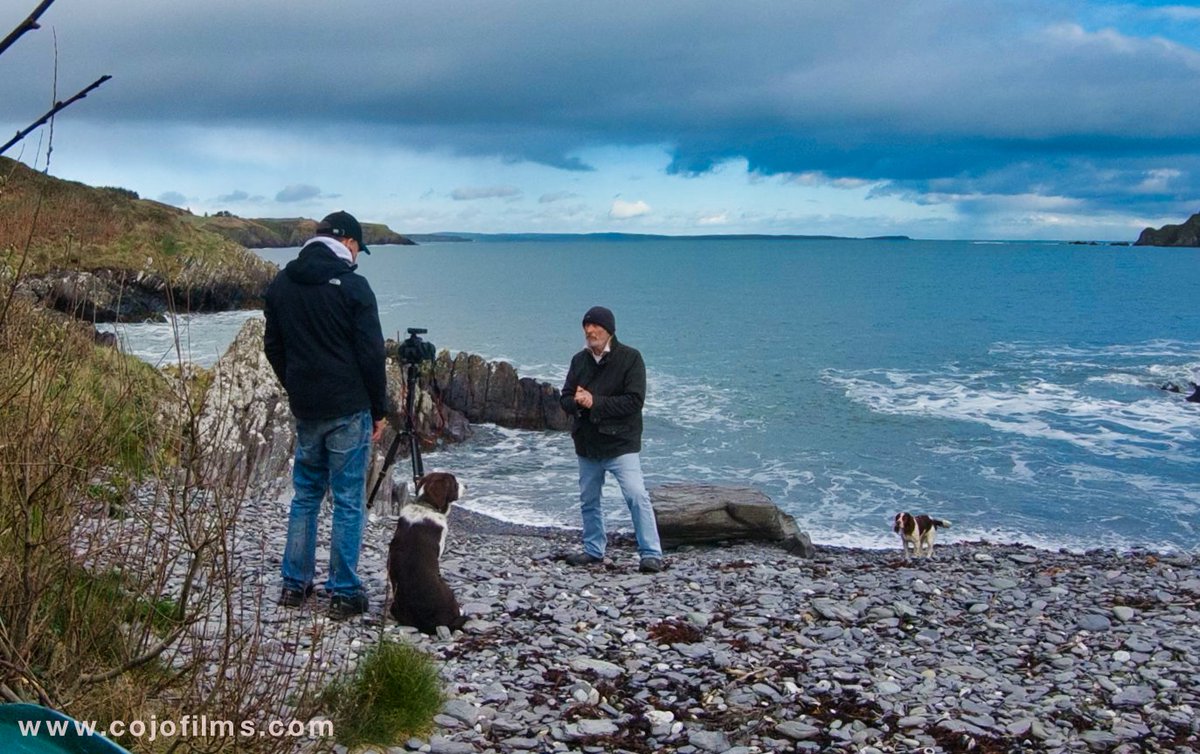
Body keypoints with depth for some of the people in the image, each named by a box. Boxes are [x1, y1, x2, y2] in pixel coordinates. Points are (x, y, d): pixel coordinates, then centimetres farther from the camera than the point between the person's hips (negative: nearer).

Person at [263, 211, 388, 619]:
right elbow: (371, 354, -11)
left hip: (305, 410, 6)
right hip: (349, 410, -6)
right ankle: (343, 594, 6)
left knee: (305, 495, 17)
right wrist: (380, 409, -2)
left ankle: (294, 584, 22)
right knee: (348, 502, 1)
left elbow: (273, 348, 13)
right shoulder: (352, 286, -11)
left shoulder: (280, 284, 7)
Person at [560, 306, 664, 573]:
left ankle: (651, 554, -9)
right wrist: (577, 402, -17)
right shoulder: (579, 360, 8)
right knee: (589, 500, 16)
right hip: (587, 444, 6)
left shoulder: (630, 358, -10)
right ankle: (594, 551, 31)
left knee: (636, 496, -15)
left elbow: (635, 400, -19)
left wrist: (595, 402, -22)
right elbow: (565, 398, 8)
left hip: (621, 443, -6)